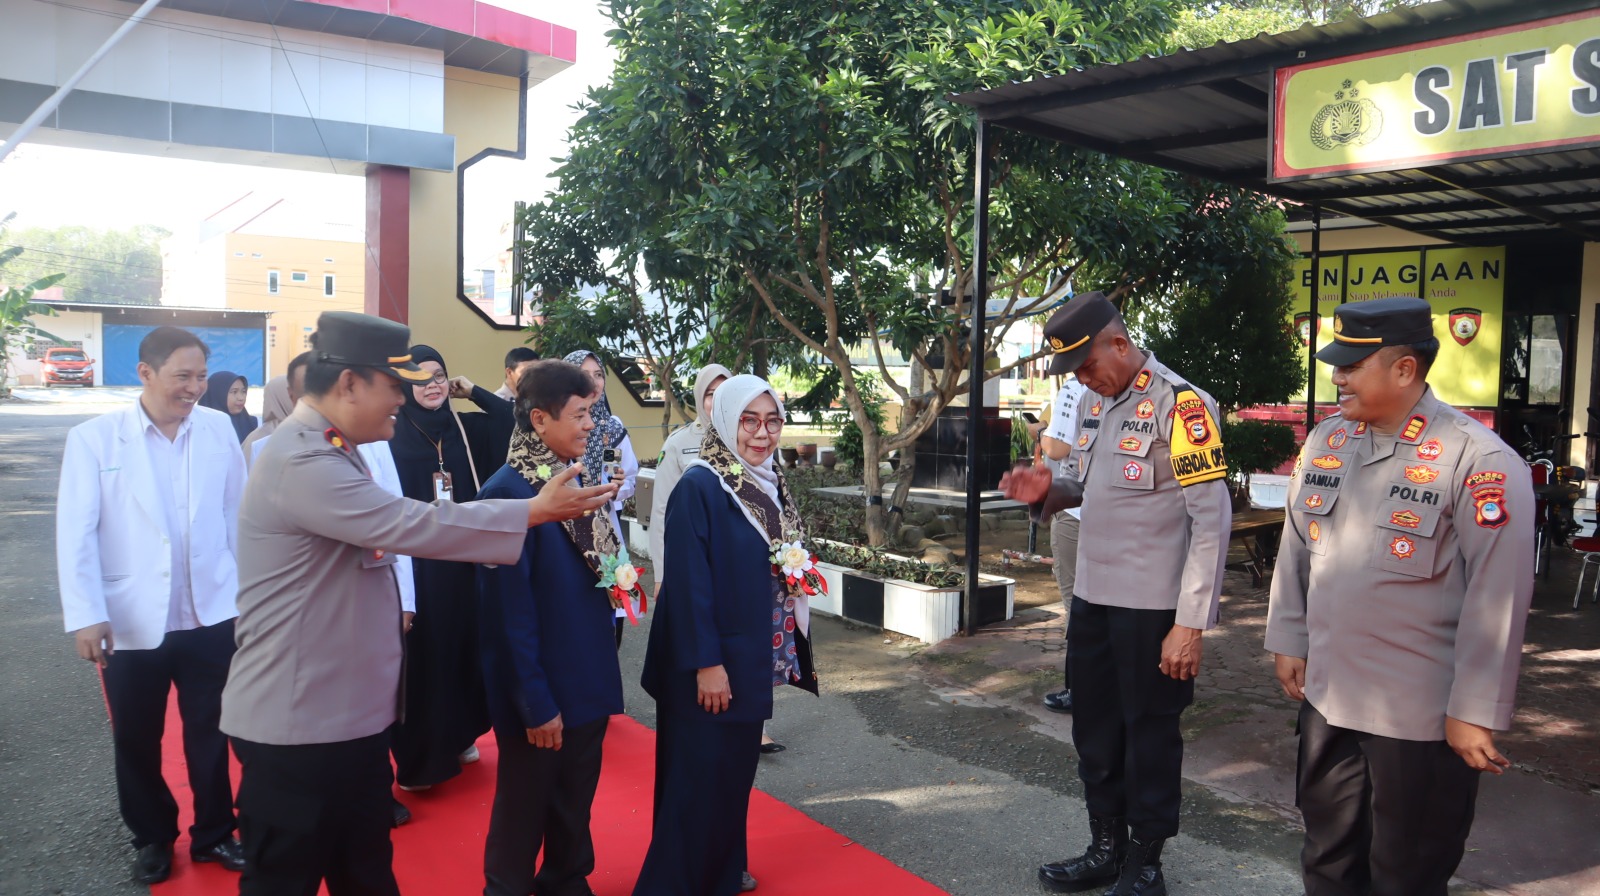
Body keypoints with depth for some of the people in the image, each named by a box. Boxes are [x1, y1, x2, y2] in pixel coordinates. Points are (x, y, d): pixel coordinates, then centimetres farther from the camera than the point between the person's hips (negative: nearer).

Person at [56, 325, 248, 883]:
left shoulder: (220, 430, -1)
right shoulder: (94, 438, -6)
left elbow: (238, 515, 5)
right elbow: (76, 532, -8)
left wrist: (251, 590, 7)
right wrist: (85, 615, -13)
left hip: (212, 614, 1)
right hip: (131, 623, -1)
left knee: (210, 732, 13)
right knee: (136, 741, 15)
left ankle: (214, 834, 32)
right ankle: (152, 838, 36)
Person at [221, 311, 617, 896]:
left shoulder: (330, 453, 12)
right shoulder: (301, 462, -23)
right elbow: (411, 525, -27)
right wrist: (536, 512, -22)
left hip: (351, 711, 10)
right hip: (299, 723, -10)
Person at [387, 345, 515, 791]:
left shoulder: (466, 428, 6)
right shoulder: (394, 435, -6)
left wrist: (472, 391, 0)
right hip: (417, 560, -4)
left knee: (465, 644, 12)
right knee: (423, 652, 2)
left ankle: (460, 735, 29)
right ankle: (419, 757, 13)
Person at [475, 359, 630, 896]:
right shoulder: (508, 491, -20)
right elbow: (511, 611, -20)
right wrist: (535, 703, -17)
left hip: (587, 681, 7)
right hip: (539, 693, -7)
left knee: (575, 806, 21)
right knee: (524, 809, 12)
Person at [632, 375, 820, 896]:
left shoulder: (771, 484, 7)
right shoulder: (698, 487, -18)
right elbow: (688, 582, -21)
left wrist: (792, 643, 11)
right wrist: (706, 663, -22)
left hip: (750, 657, 8)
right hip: (708, 663, -8)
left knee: (737, 769, 19)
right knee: (699, 778, 2)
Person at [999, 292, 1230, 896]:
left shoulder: (1180, 404, -14)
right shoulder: (1093, 403, 10)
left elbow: (1212, 518, -17)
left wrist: (1190, 623, -18)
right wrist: (1047, 490, -1)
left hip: (1153, 607, -7)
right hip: (1091, 596, 8)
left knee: (1149, 734, 7)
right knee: (1094, 730, 17)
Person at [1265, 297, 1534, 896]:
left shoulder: (1479, 460, -16)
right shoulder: (1326, 440, 4)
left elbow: (1496, 598, -16)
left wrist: (1475, 712, -14)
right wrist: (1288, 640, 12)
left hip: (1422, 715, -6)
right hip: (1326, 695, 6)